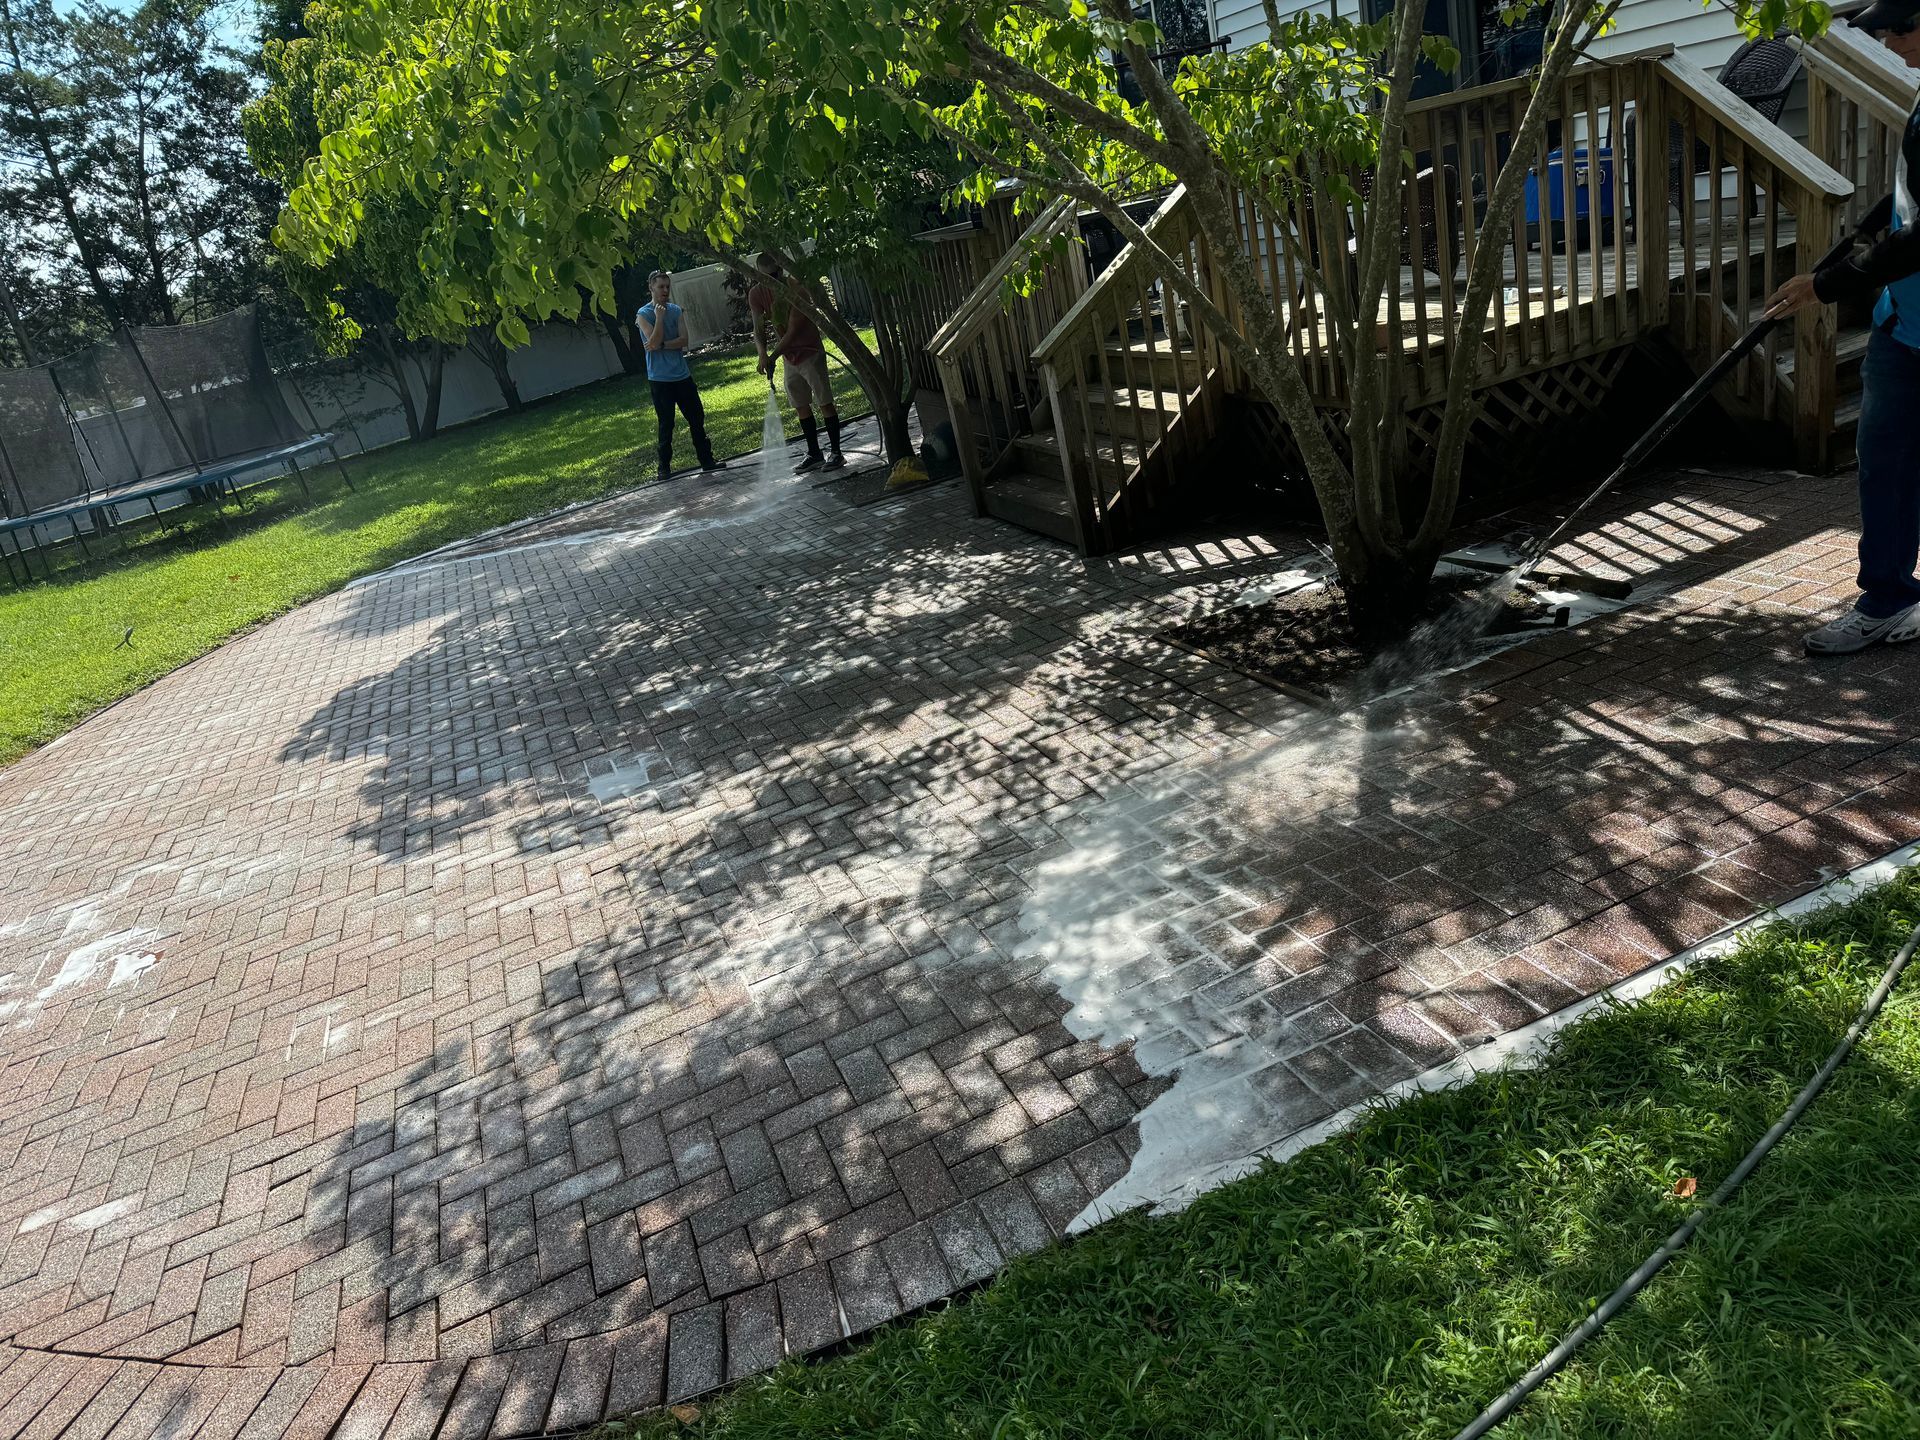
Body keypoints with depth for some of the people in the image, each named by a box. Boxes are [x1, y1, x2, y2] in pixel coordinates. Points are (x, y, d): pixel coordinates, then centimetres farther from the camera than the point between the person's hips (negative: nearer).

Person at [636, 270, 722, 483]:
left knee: (697, 418, 7)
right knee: (666, 425, 1)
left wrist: (662, 345, -15)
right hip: (660, 379, -5)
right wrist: (659, 317, -20)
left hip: (682, 375, 5)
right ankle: (664, 467, 12)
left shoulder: (676, 311, 7)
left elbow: (684, 340, -4)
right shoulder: (644, 314, -6)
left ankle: (707, 460, 16)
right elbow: (654, 343, -18)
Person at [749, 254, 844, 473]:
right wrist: (762, 353, -30)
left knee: (825, 402, -4)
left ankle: (836, 453, 2)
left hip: (810, 353, -6)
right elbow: (758, 330, -10)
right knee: (801, 406, 9)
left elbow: (793, 331, -24)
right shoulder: (756, 294, -5)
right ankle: (814, 454, 16)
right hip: (789, 358, 6)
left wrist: (773, 357, -29)